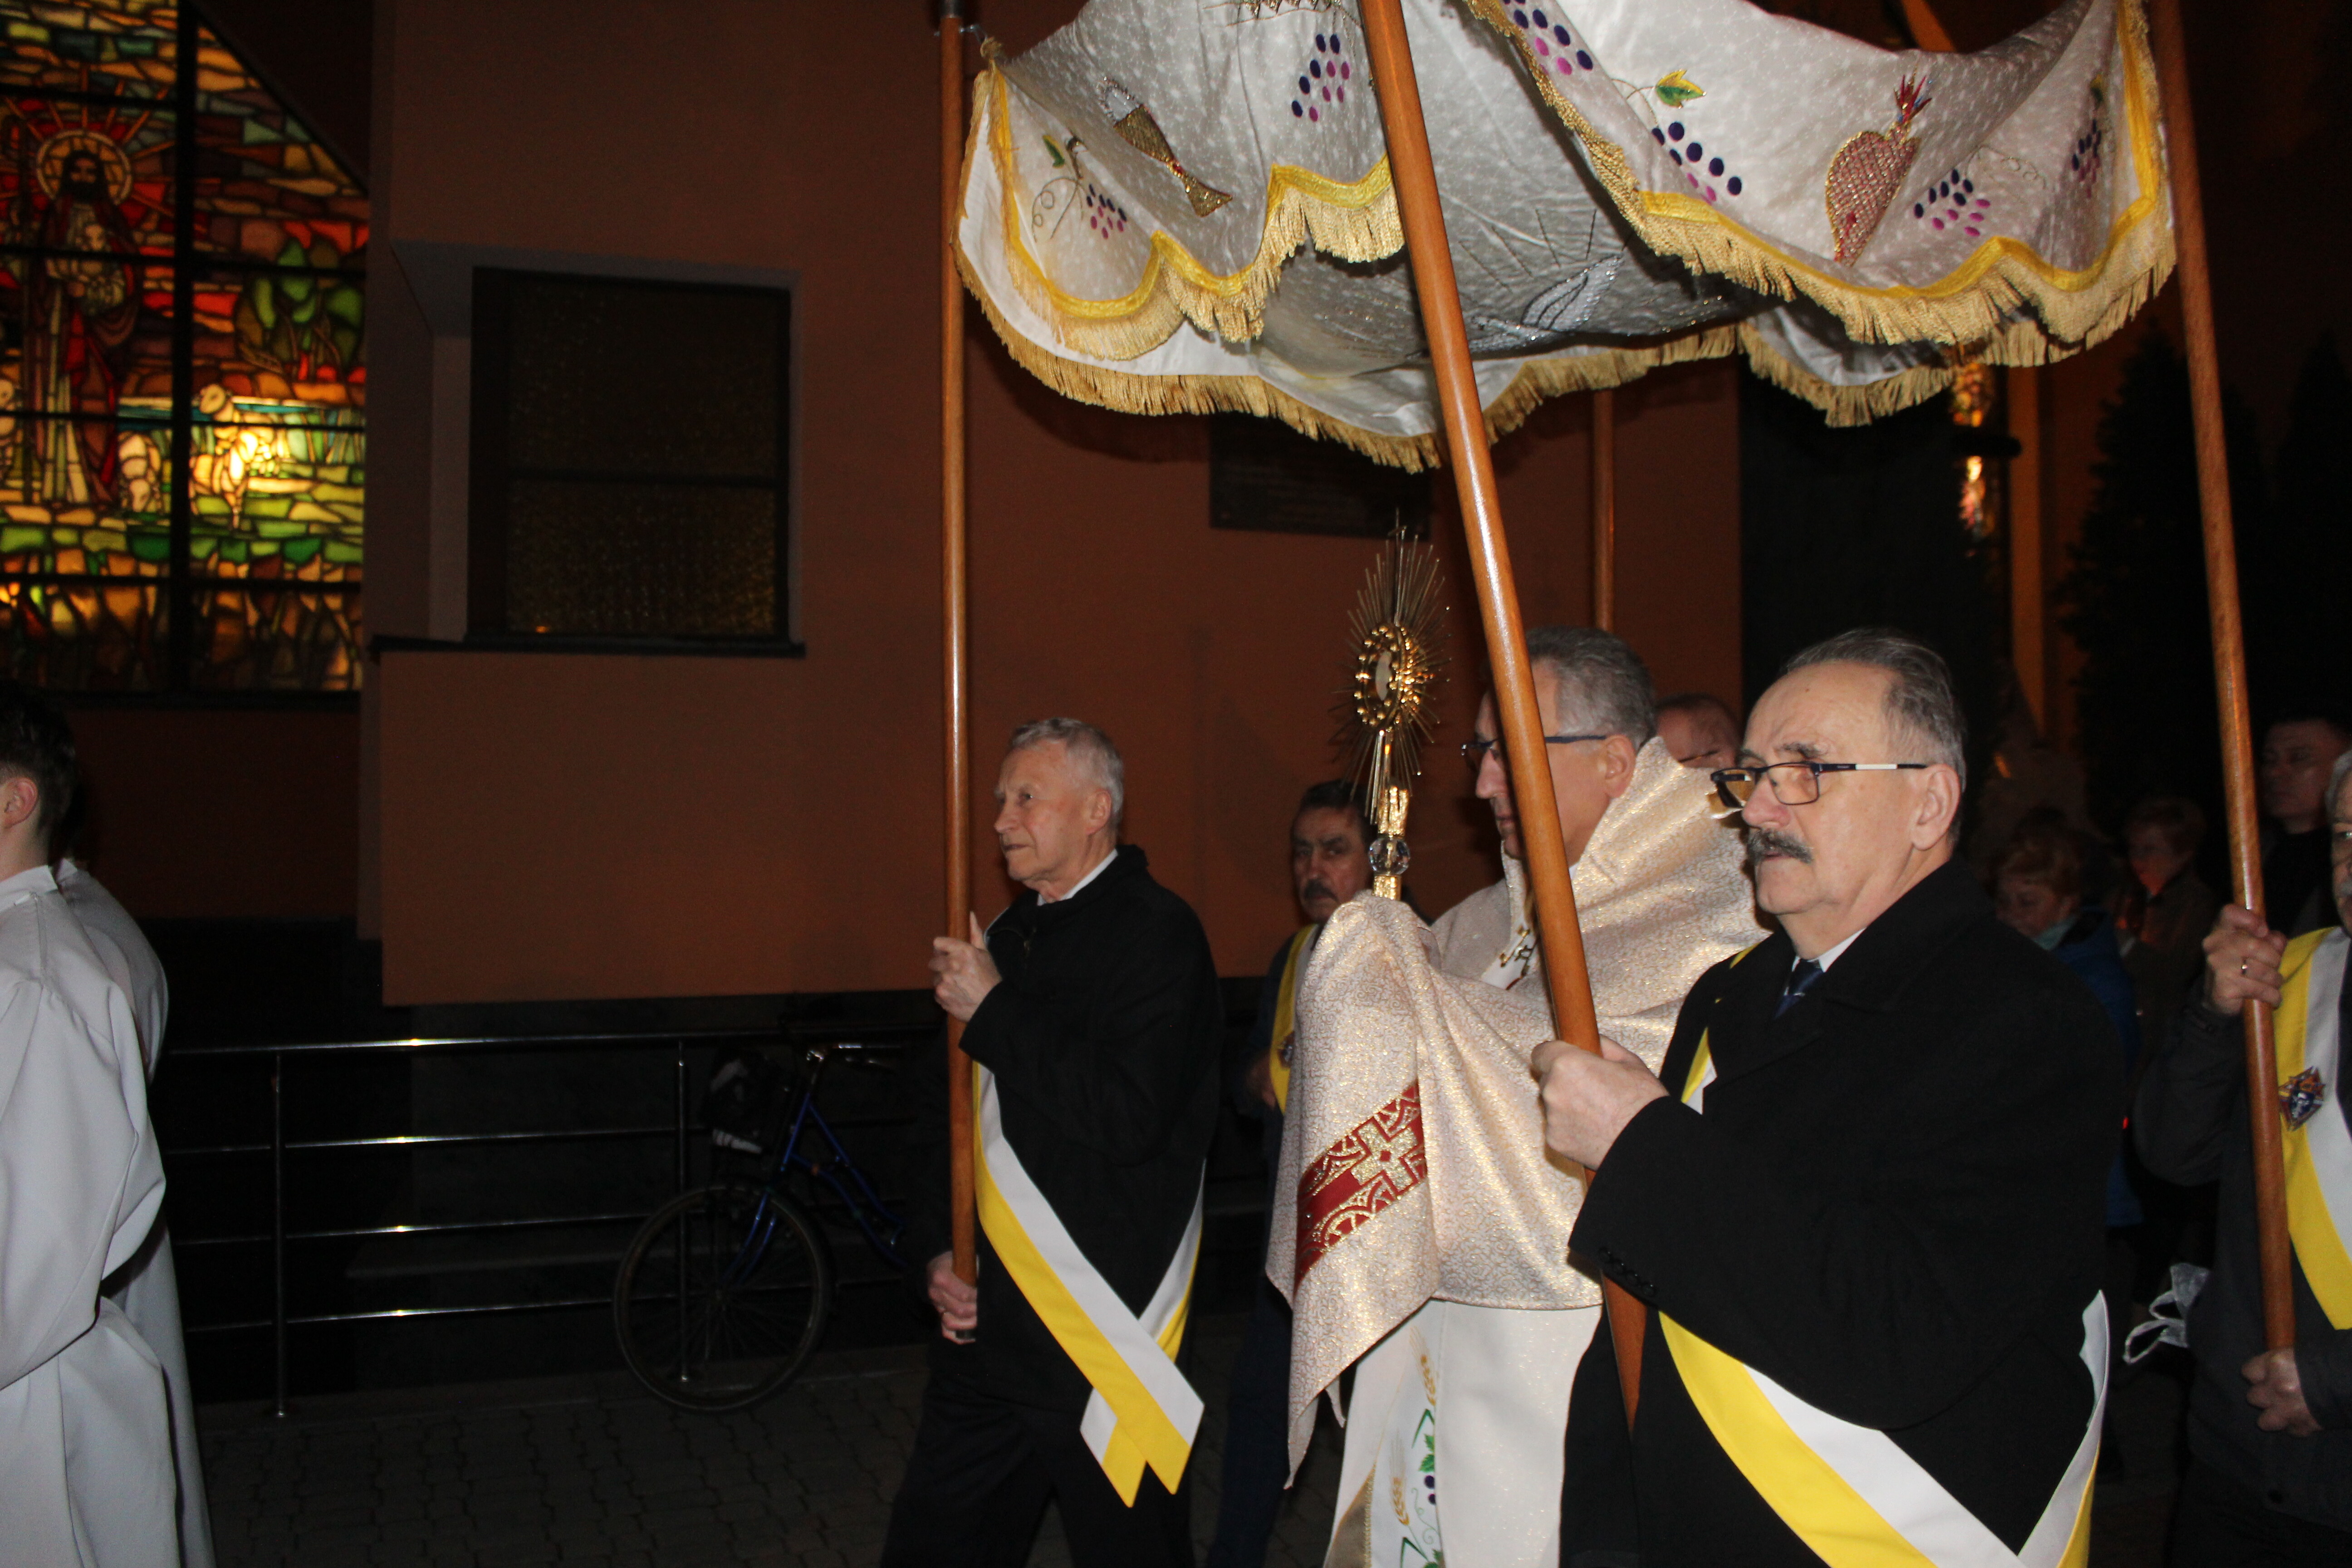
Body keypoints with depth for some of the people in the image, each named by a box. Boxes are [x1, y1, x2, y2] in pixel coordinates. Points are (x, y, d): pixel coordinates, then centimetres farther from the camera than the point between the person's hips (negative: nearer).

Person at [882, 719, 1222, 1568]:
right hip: (985, 1316, 7)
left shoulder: (1156, 932, -11)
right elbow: (946, 1107, 19)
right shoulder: (1007, 934, 11)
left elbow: (1129, 1116, -24)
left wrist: (996, 1013, -17)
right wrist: (937, 1251, 7)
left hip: (1105, 1338, -7)